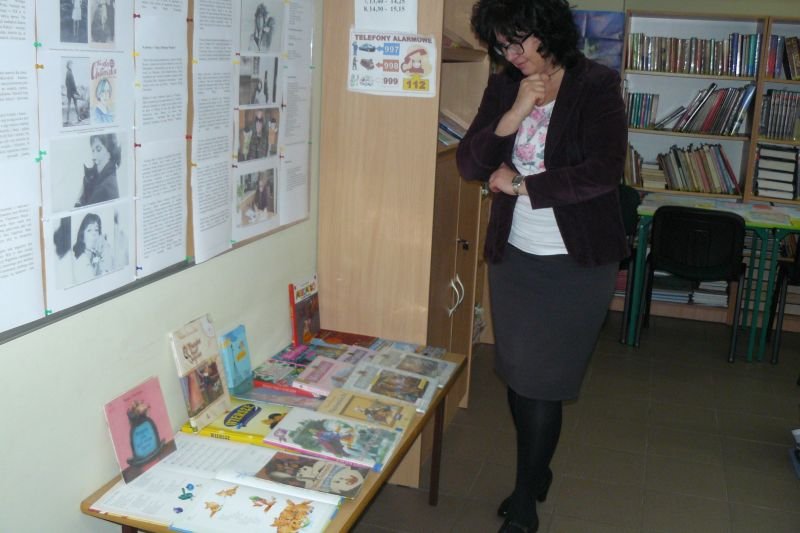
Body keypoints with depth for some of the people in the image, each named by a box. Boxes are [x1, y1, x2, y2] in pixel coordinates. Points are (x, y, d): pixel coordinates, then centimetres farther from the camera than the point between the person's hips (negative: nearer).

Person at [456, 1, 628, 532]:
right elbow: (469, 164, -3)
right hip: (514, 256, 5)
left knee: (543, 381, 1)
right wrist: (515, 113, -17)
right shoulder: (503, 87, 4)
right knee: (517, 374, 12)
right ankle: (537, 472, 37)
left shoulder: (596, 86, -10)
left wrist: (518, 183, -13)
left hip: (576, 263, -4)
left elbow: (603, 172, -19)